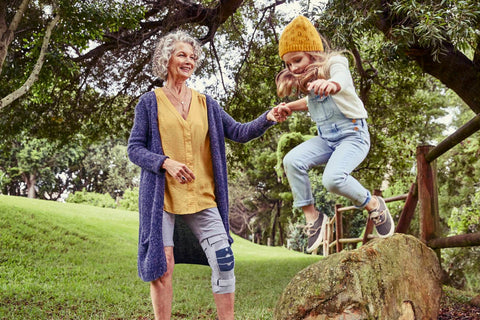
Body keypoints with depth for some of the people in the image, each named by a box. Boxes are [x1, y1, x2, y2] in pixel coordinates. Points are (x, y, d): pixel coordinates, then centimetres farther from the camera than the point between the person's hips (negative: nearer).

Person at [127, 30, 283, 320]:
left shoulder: (206, 103, 12)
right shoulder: (150, 102, 3)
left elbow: (240, 133, 7)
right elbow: (134, 149, 1)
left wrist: (267, 119, -11)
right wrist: (166, 162, -17)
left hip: (202, 197, 3)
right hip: (162, 196, -2)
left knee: (224, 260, -5)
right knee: (162, 266, -1)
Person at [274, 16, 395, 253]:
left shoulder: (334, 63, -15)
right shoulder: (305, 80, 6)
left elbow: (342, 79, -41)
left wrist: (331, 83, -67)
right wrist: (289, 107, 7)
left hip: (353, 134, -7)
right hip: (326, 138, 7)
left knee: (333, 177, -31)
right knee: (292, 161, -20)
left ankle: (373, 205, -2)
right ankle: (312, 216, -7)